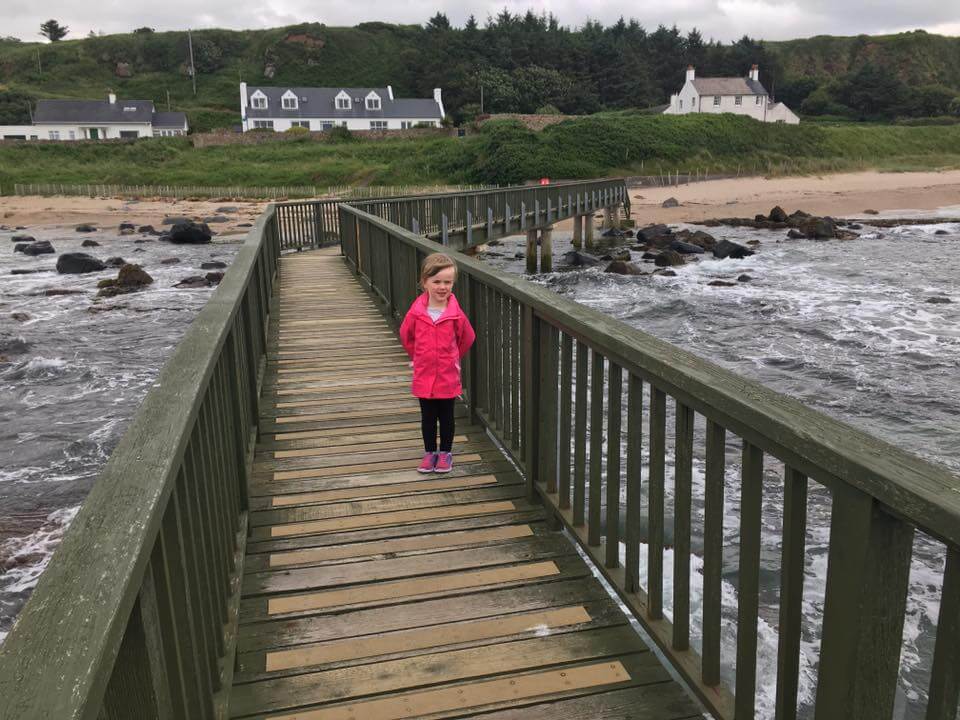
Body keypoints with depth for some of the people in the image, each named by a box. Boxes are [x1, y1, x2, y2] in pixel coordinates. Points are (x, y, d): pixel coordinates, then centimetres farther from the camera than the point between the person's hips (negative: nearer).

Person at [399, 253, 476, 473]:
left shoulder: (456, 314, -15)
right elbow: (406, 335, 7)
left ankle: (445, 453, 29)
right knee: (428, 418, 15)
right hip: (423, 376, 1)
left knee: (446, 417, 13)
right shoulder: (416, 312, -12)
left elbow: (467, 338, 3)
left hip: (448, 377, -1)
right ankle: (430, 452, 29)